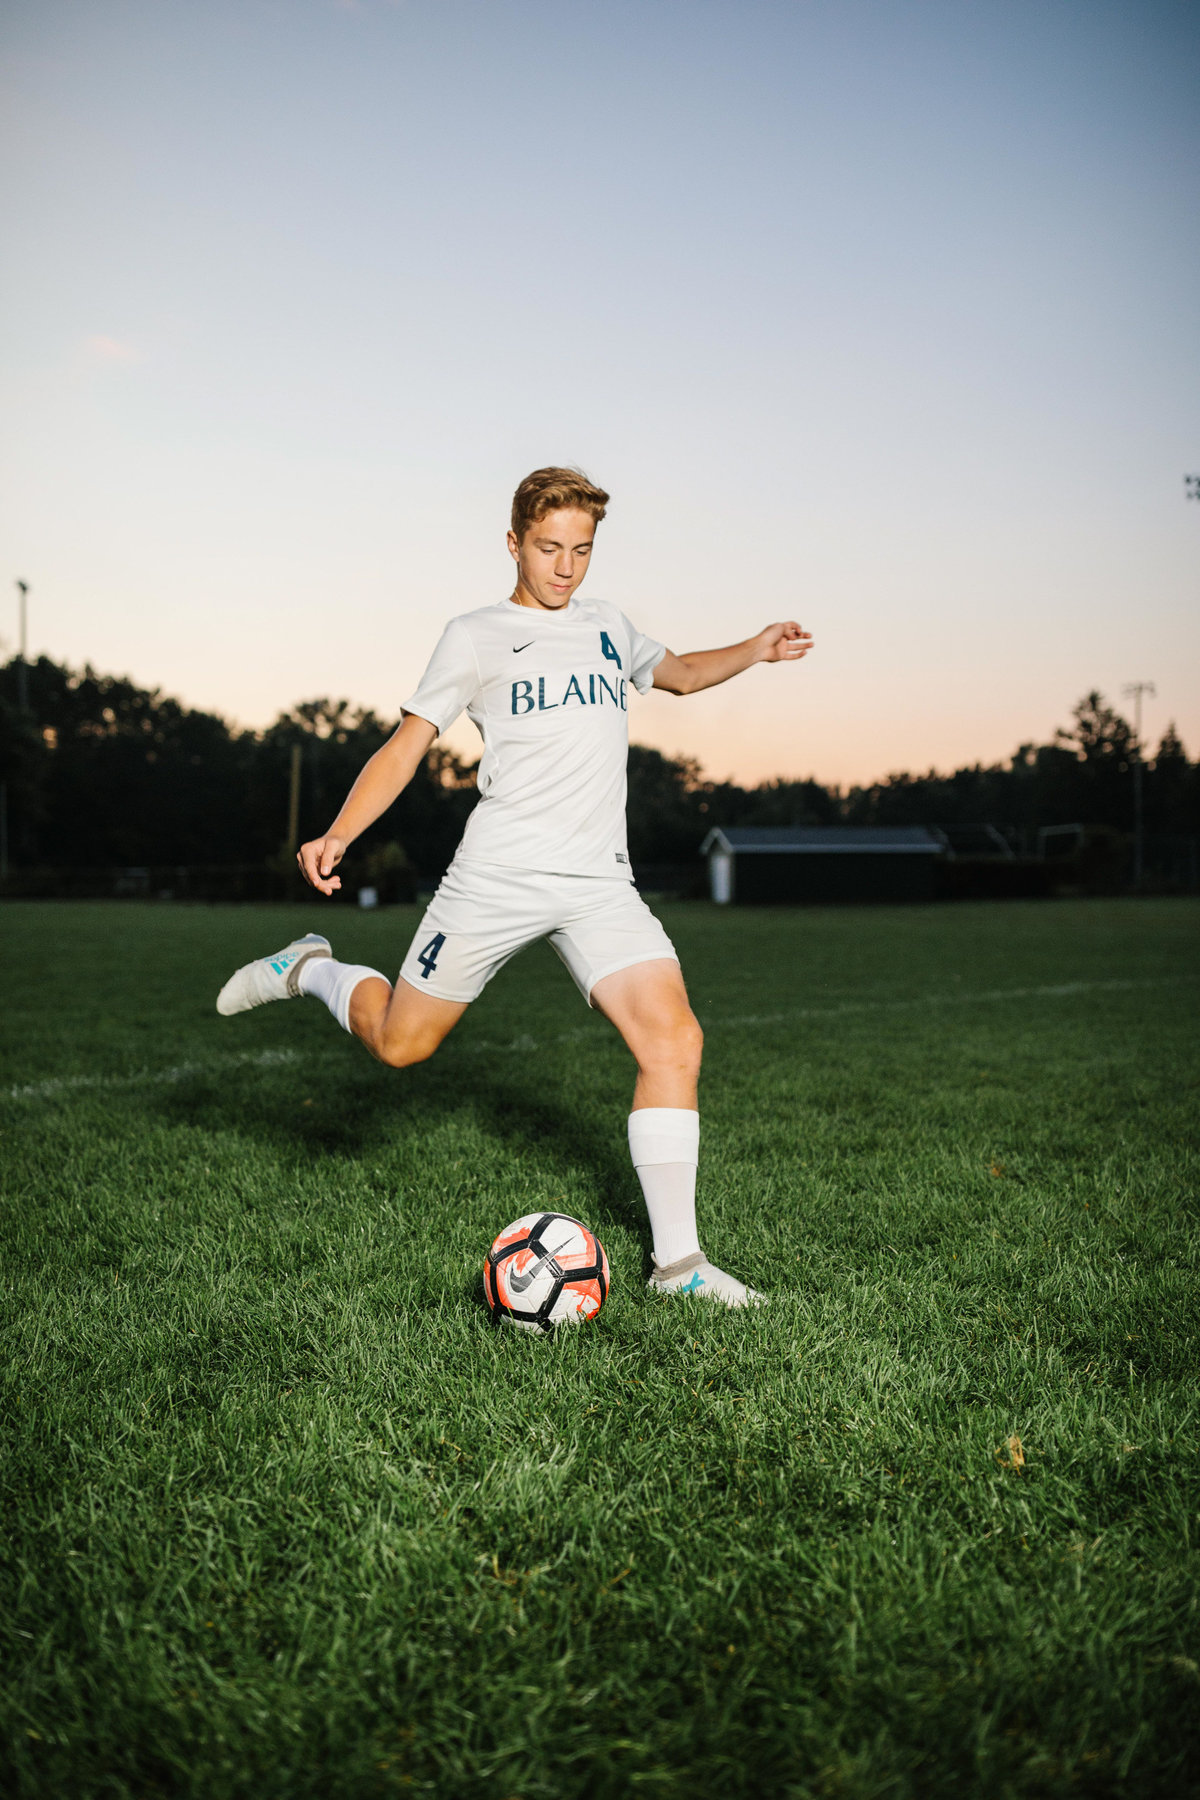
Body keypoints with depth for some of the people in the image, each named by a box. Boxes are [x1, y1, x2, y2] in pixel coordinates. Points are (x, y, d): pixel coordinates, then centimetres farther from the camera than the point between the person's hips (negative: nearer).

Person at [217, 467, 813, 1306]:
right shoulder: (477, 635, 4)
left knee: (674, 1041, -13)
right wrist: (338, 835, -15)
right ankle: (310, 969, 36)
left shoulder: (607, 624, 19)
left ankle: (677, 1260, -5)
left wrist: (756, 650, 18)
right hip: (497, 876, -3)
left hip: (600, 881, 4)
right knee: (400, 1043, 4)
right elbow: (408, 742, -1)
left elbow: (680, 672, 37)